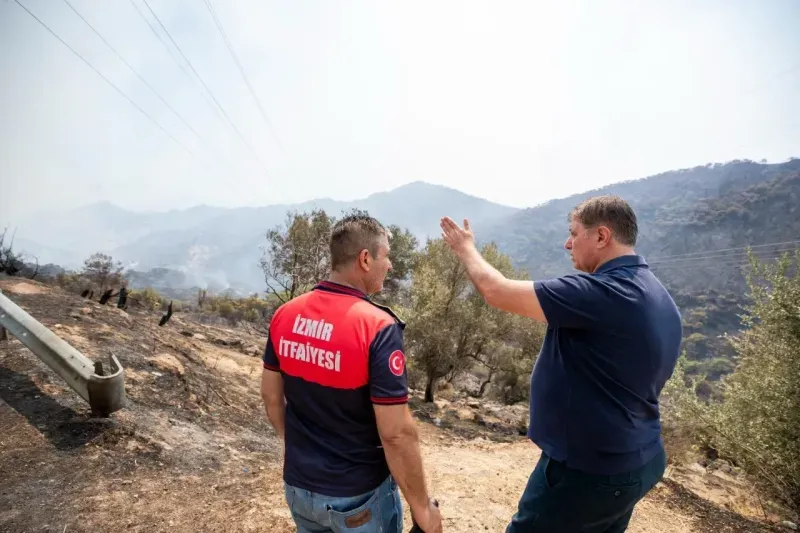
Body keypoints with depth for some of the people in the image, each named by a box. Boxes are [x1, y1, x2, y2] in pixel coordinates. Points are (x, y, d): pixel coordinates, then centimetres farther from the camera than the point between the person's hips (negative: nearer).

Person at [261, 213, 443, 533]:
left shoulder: (284, 315, -7)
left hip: (299, 485, 5)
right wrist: (421, 505, -10)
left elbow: (271, 396, 4)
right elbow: (396, 434, -24)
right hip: (358, 495, -5)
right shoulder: (378, 327, -26)